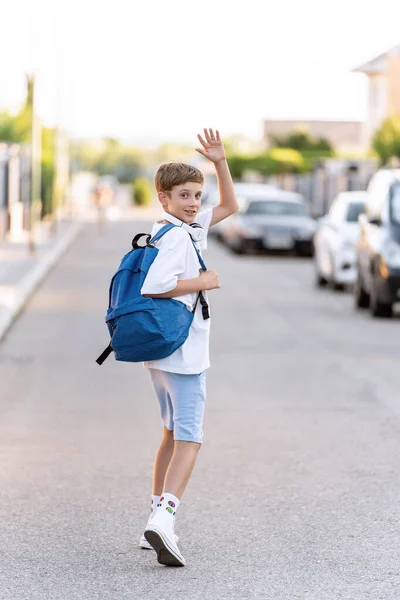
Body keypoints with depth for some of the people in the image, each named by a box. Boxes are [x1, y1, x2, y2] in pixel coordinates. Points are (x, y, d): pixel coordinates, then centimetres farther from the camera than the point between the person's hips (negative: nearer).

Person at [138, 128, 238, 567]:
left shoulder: (190, 227, 13)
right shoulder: (175, 236, -15)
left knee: (174, 433, 17)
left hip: (160, 350, 10)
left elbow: (229, 206, 24)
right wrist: (203, 282, -17)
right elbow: (154, 286, -28)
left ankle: (158, 521, 21)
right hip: (182, 350, -10)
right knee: (189, 438, -11)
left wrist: (220, 161, 12)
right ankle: (163, 518, -24)